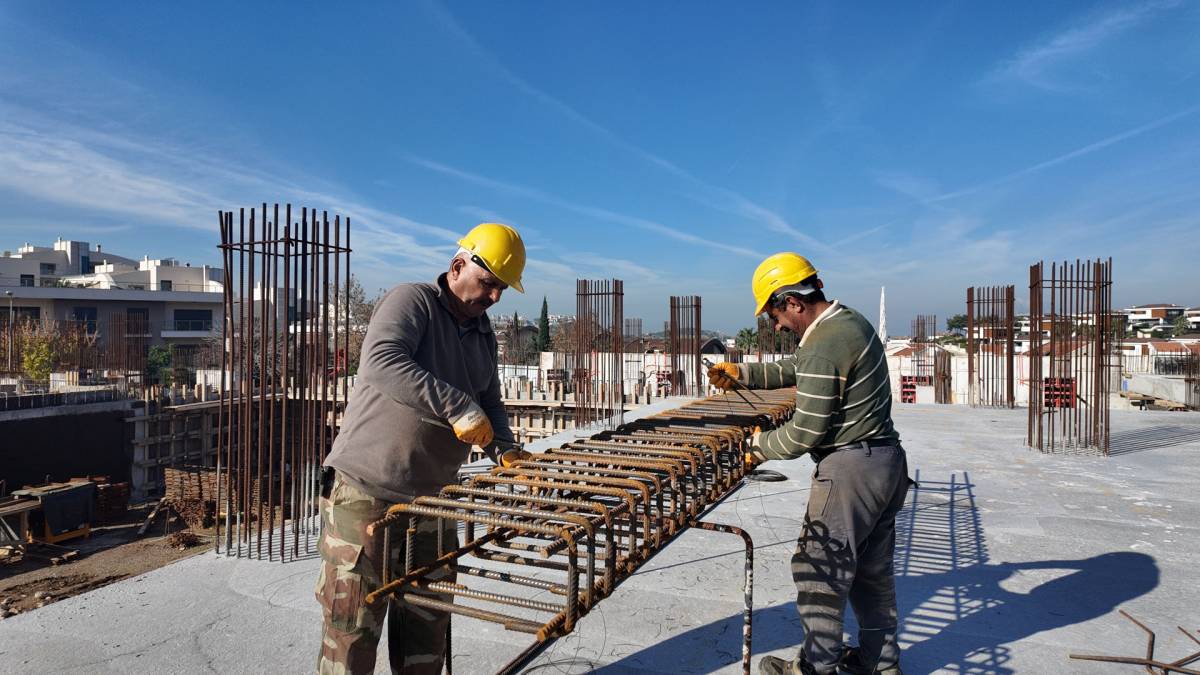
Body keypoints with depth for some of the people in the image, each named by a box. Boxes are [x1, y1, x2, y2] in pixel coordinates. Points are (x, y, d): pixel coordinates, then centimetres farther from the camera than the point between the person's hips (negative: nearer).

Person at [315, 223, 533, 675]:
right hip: (364, 495, -7)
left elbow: (490, 402, 16)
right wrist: (457, 406, -34)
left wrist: (503, 449, -3)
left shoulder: (483, 334, 11)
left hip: (431, 499, 7)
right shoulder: (411, 301, -12)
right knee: (353, 627, 5)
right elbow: (381, 362, -30)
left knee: (427, 625, 17)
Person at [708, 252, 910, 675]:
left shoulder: (823, 347, -24)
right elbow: (795, 369, 18)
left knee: (819, 570, 6)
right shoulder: (850, 321, 8)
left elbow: (807, 431, -22)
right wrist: (742, 374, 10)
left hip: (850, 469, -10)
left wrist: (760, 446, -6)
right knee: (873, 568, 21)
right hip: (886, 460, 10)